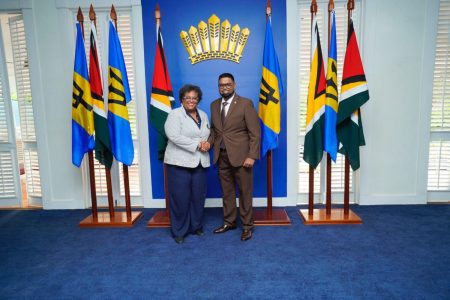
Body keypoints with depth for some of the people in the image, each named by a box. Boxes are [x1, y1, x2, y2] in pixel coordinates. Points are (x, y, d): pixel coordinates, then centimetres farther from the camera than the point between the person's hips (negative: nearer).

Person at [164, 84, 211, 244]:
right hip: (179, 162, -5)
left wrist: (207, 144, -6)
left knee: (198, 196, 10)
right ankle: (179, 231, 15)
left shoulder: (203, 115, 14)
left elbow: (209, 134, 17)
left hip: (200, 163, 6)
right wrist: (197, 145, -19)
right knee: (180, 198, 0)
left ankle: (196, 226, 27)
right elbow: (174, 136, -18)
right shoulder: (175, 114, -5)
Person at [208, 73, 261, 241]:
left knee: (245, 192, 5)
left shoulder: (245, 104, -6)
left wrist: (252, 156, -15)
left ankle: (247, 226, 19)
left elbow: (255, 133, -9)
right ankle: (229, 222, 30)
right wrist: (210, 141, -3)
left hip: (240, 155, -5)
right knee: (227, 191, 14)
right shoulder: (214, 105, 10)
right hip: (222, 156, 5)